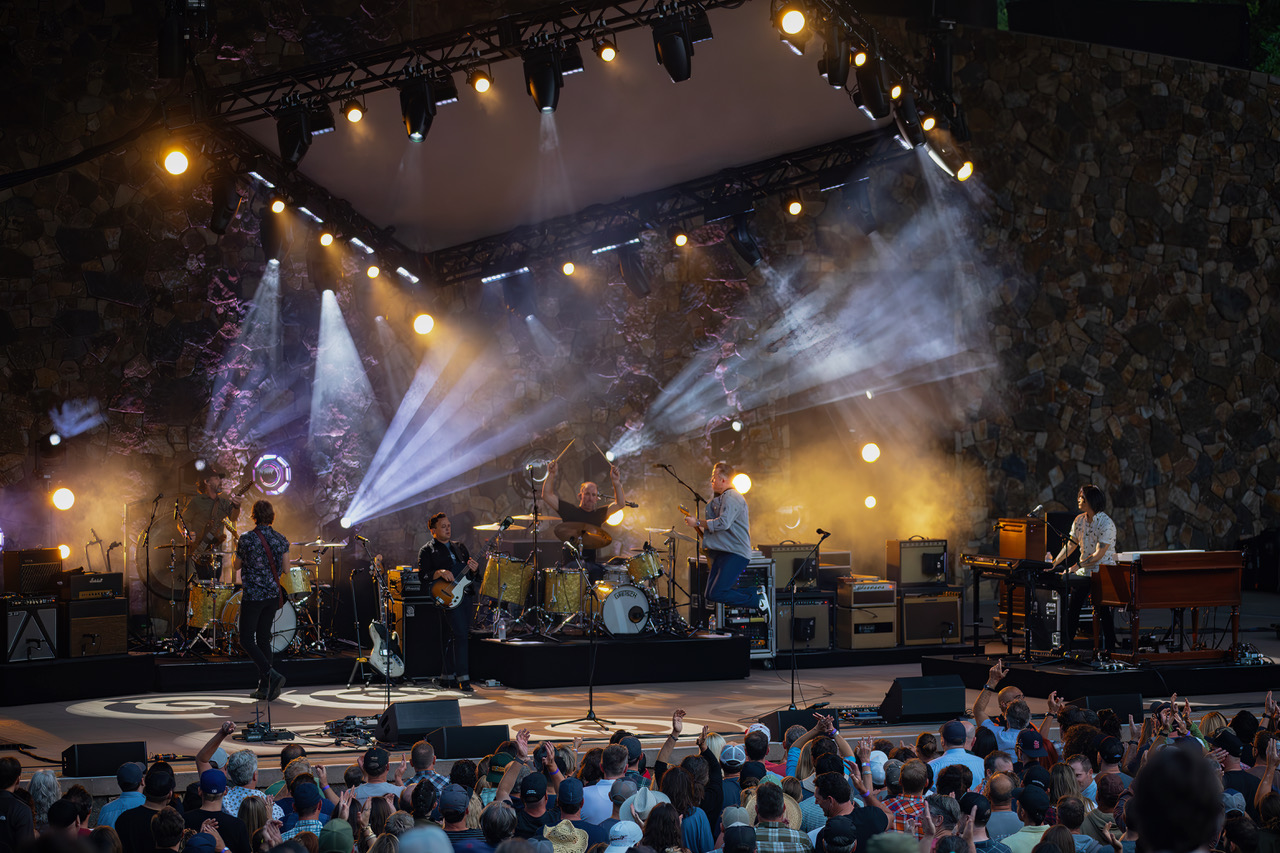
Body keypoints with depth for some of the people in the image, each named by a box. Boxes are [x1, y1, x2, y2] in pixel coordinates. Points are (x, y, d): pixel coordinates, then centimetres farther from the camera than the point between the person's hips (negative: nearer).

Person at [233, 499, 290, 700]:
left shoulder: (246, 540, -12)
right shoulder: (281, 540, 1)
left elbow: (237, 566, 1)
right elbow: (285, 569, 7)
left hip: (253, 595, -5)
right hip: (273, 595, 5)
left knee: (246, 640, 1)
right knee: (263, 638, 13)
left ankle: (272, 675, -17)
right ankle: (264, 687, 11)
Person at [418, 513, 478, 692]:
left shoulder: (460, 547, 22)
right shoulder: (427, 551, 4)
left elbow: (469, 572, 21)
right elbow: (423, 576, -5)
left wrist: (473, 568, -2)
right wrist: (439, 573, -21)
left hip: (466, 594, 6)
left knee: (454, 636, 7)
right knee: (460, 634, -17)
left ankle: (448, 677, 15)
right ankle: (463, 679, -17)